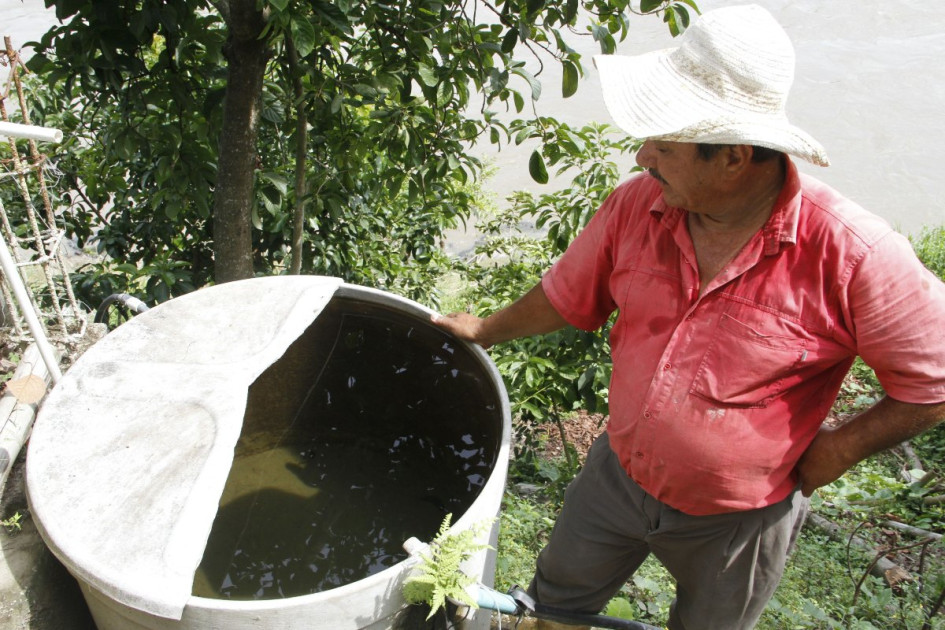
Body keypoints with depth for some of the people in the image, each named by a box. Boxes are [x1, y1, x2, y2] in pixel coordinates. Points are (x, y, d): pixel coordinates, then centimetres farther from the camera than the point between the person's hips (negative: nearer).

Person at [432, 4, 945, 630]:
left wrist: (834, 450, -16)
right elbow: (567, 296, 2)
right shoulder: (636, 205, -17)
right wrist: (486, 330, 14)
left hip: (740, 519, -2)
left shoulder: (853, 254, -30)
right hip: (619, 476, 3)